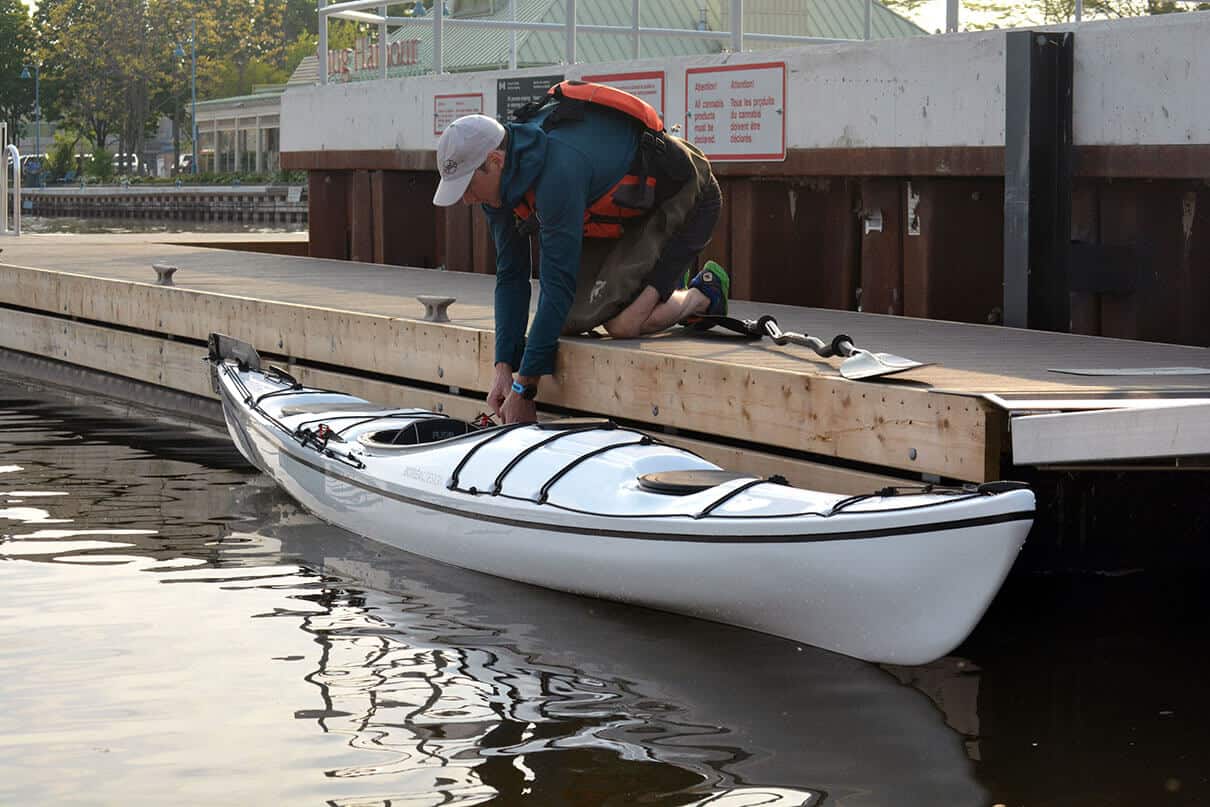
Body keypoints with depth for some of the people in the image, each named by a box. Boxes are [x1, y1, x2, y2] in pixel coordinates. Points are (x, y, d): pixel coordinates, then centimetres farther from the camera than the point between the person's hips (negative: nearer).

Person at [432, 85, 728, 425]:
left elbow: (558, 285, -37)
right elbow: (510, 276, -3)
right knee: (570, 321, -4)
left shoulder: (558, 171, -39)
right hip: (624, 211, 9)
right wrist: (503, 368, -11)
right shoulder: (499, 181, -11)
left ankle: (705, 295, 6)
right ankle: (666, 281, 22)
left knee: (623, 324, -24)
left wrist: (524, 387, -34)